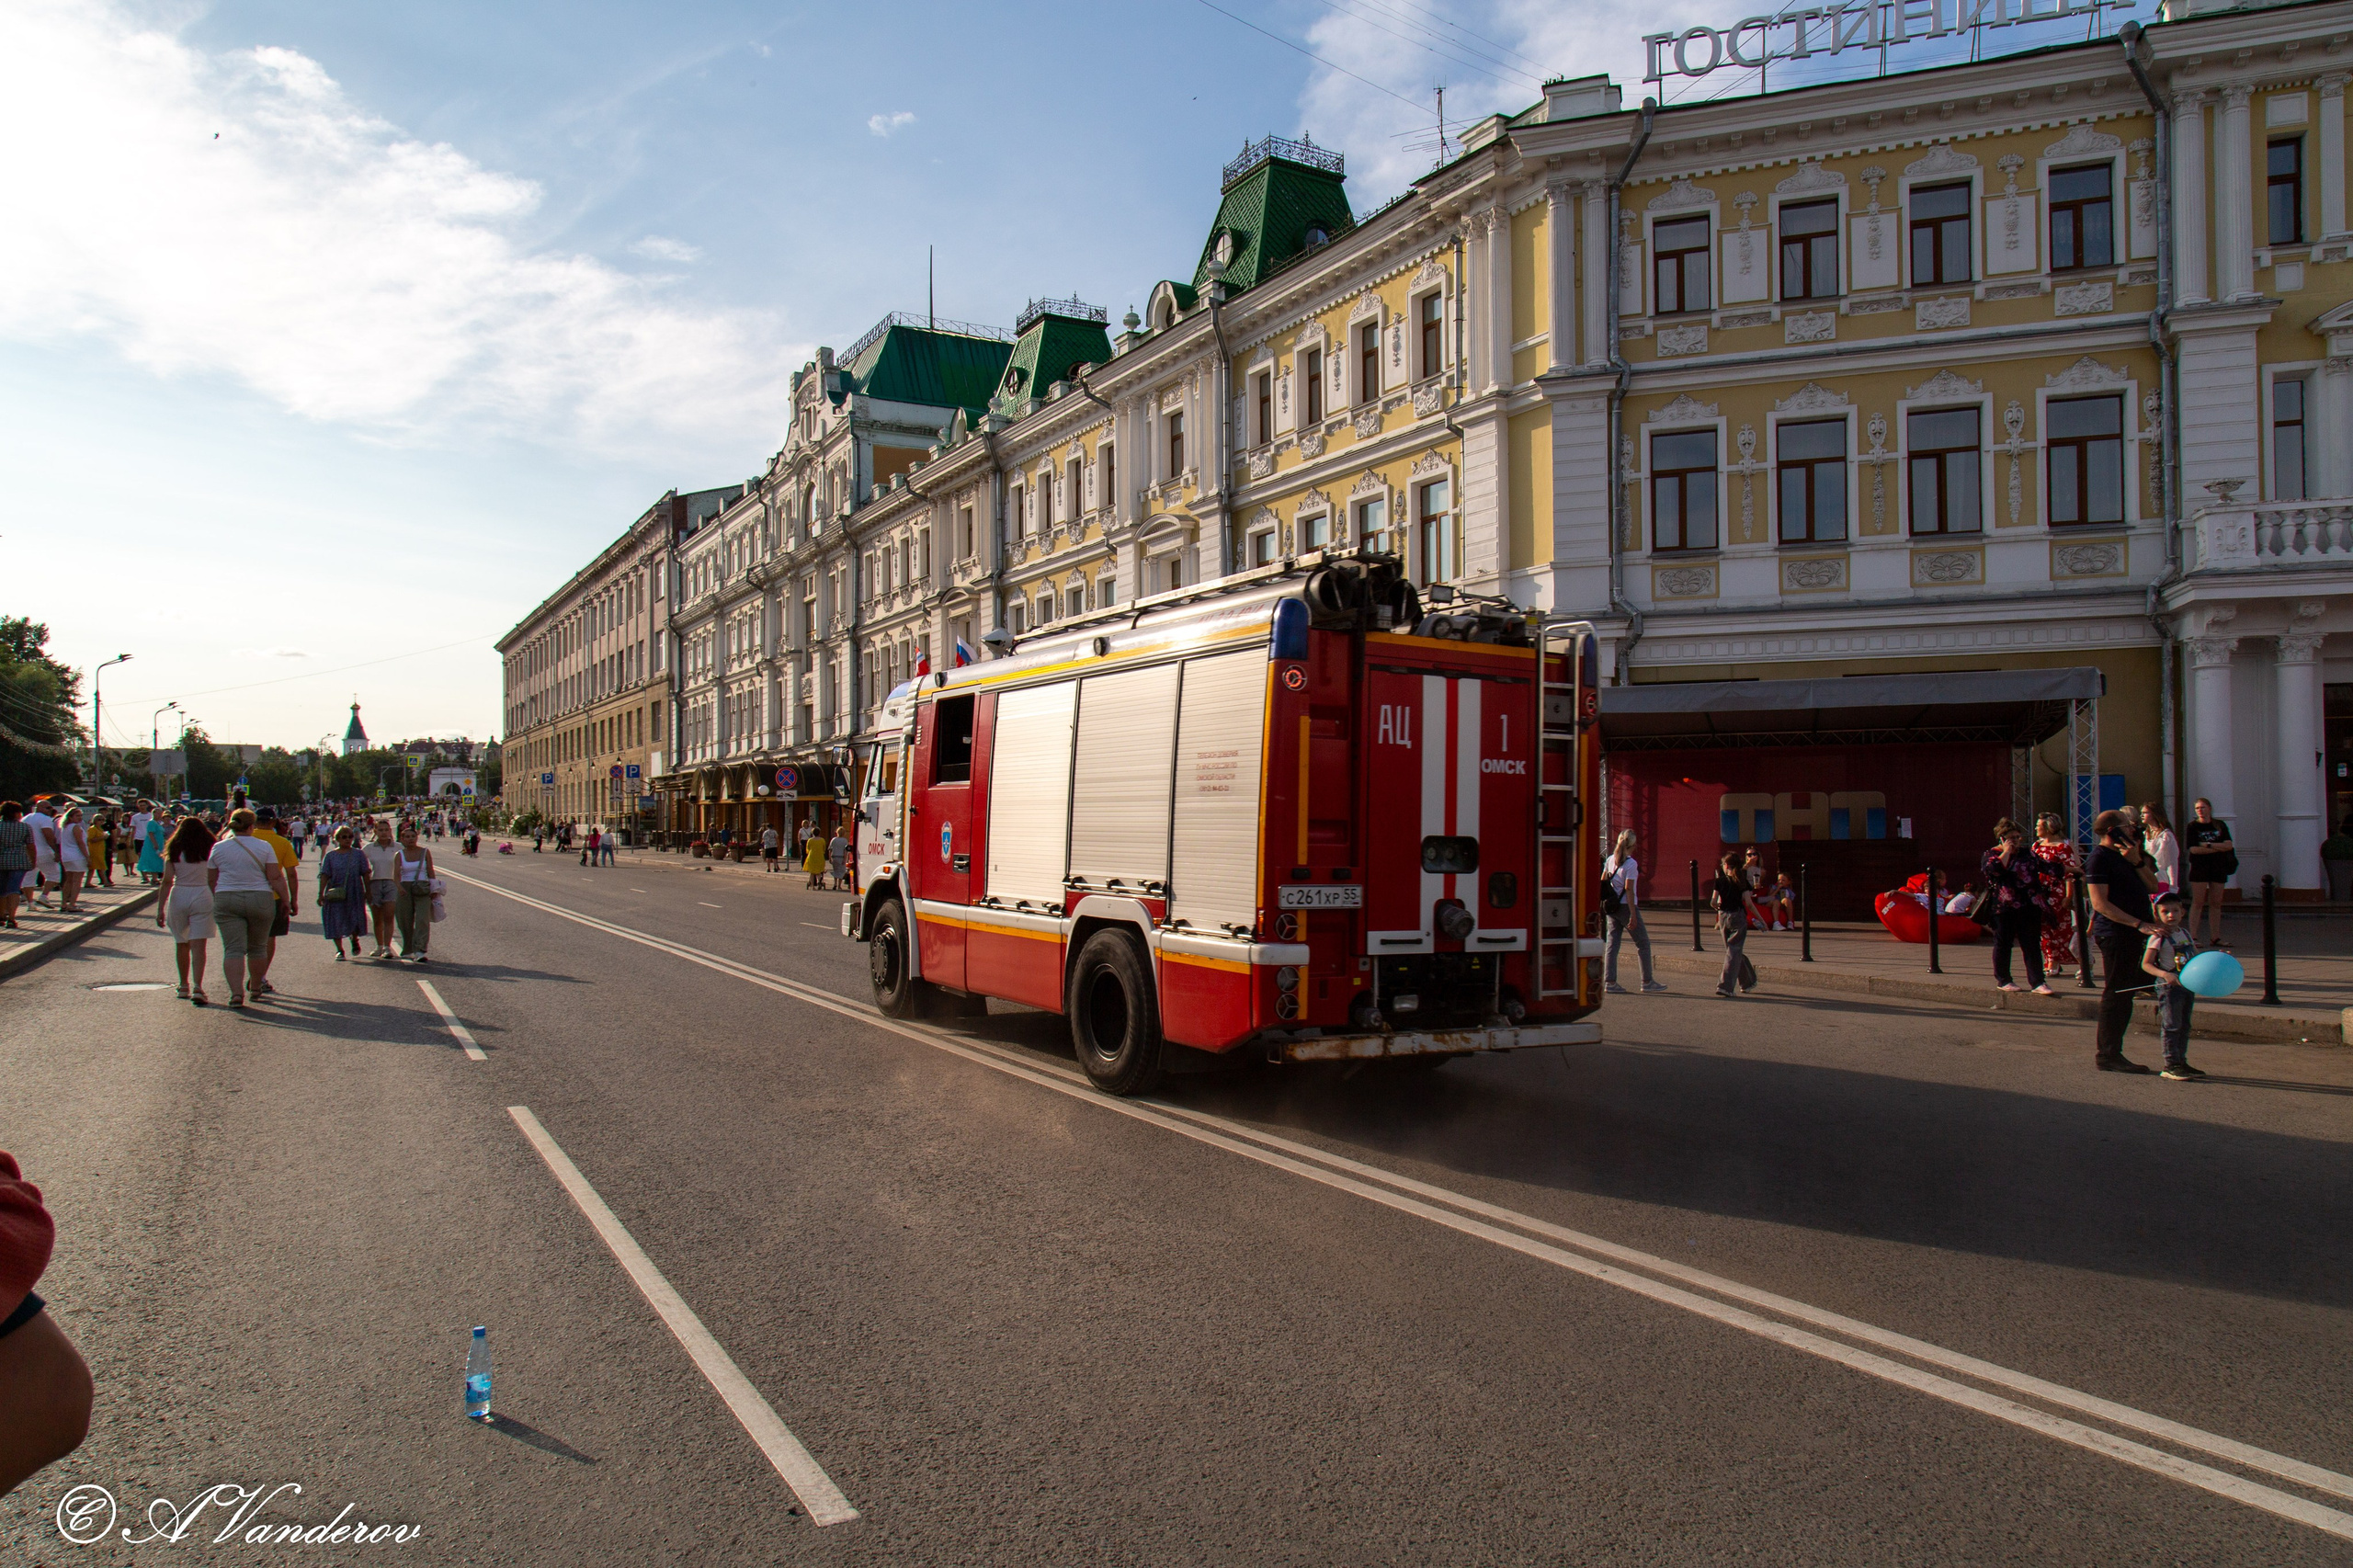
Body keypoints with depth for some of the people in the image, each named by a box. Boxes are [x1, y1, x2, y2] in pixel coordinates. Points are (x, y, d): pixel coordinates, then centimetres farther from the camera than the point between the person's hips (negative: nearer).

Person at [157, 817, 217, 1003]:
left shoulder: (174, 851, 3)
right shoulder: (210, 850, 3)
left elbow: (167, 881, -3)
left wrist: (160, 909, -2)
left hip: (179, 897, 1)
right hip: (203, 896, -1)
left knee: (181, 944, 17)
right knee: (198, 945, -4)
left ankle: (184, 986, 27)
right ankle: (197, 987, -18)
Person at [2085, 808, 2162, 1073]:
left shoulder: (2126, 854, 19)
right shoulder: (2100, 858, -10)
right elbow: (2100, 903, -18)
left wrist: (2137, 861, -4)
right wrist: (2138, 923, -23)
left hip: (2136, 932, 9)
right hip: (2115, 934, -9)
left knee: (2124, 992, 10)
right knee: (2117, 993, -6)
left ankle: (2108, 1052, 17)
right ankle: (2107, 1054, -1)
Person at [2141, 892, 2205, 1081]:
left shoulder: (2186, 934, 12)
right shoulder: (2158, 938, -11)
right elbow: (2146, 964, -15)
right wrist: (2165, 974, -29)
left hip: (2188, 985, 7)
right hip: (2169, 987, -7)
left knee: (2184, 1026, 13)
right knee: (2172, 1026, -7)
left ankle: (2181, 1062, 22)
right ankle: (2171, 1065, -3)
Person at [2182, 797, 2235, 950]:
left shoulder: (2220, 825, 10)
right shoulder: (2192, 827, 1)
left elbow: (2229, 845, -1)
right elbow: (2194, 849, -10)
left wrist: (2208, 845, -11)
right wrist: (2219, 848, -7)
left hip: (2218, 868, 3)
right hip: (2199, 868, -3)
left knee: (2216, 903, 4)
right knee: (2198, 902, -6)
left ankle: (2215, 937, 9)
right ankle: (2193, 937, -7)